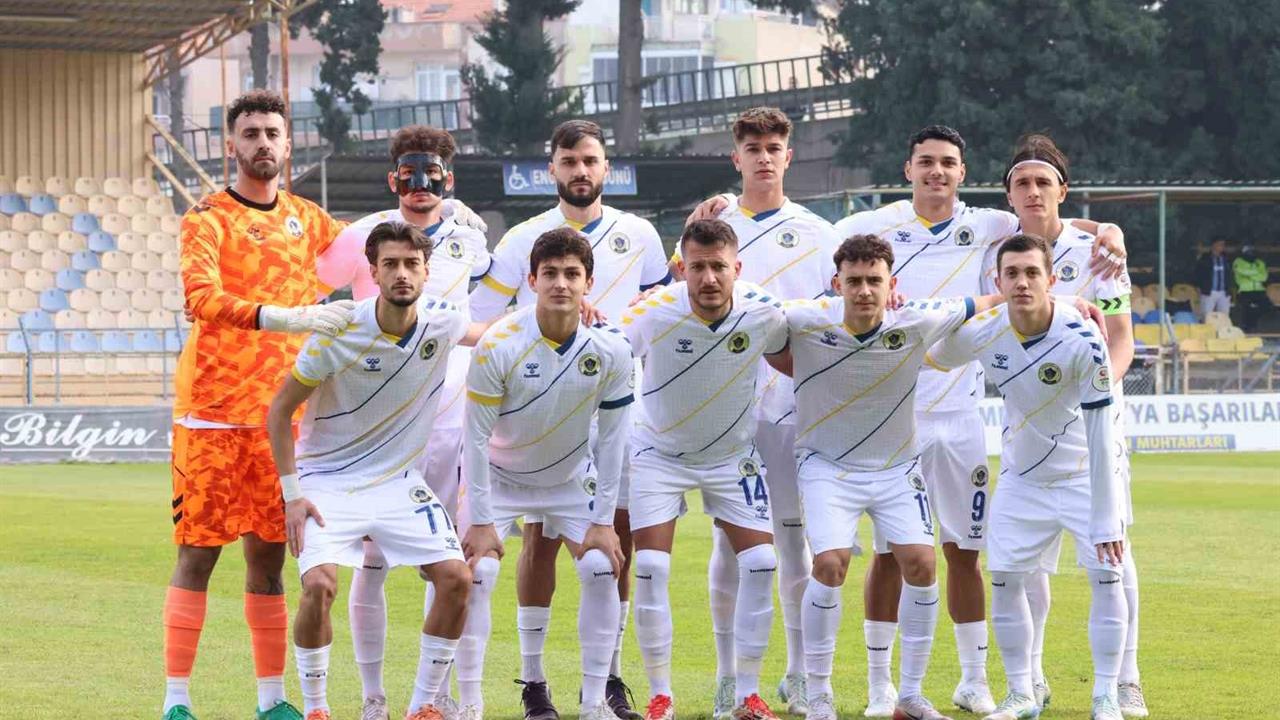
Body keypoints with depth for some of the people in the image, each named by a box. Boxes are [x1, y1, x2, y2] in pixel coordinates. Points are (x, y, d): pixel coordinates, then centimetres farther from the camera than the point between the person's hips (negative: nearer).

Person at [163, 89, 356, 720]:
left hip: (279, 414, 5)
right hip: (211, 413, -5)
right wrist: (283, 317, -34)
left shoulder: (306, 219, 12)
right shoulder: (208, 219, -5)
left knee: (268, 556, 8)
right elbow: (202, 299, -22)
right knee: (198, 554, -4)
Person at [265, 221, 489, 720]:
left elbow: (486, 335, 20)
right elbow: (280, 409, -9)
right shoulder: (339, 334, -19)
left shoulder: (441, 322, -7)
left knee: (456, 577, -12)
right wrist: (291, 493, -13)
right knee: (319, 584, -25)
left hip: (399, 482, 4)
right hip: (328, 482, -4)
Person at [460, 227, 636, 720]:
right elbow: (476, 438, -20)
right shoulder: (498, 347, -26)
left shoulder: (611, 351, -18)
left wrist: (603, 521, -10)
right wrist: (481, 522, -20)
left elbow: (611, 438, -9)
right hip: (498, 476, -3)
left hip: (571, 478, 3)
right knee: (475, 572, -18)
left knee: (602, 569, -10)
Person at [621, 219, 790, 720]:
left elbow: (788, 359, 5)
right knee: (650, 569, -12)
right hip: (659, 452, -2)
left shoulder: (763, 315, -17)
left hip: (733, 455, 2)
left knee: (761, 563, -7)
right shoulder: (656, 313, -26)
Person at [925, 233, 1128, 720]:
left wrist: (1105, 519, -28)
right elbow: (931, 360, 8)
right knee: (1004, 579, -1)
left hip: (1082, 475, -3)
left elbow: (1100, 432, -26)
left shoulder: (1080, 339, -28)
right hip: (1021, 478, 3)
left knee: (1106, 575, -12)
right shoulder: (981, 332, -17)